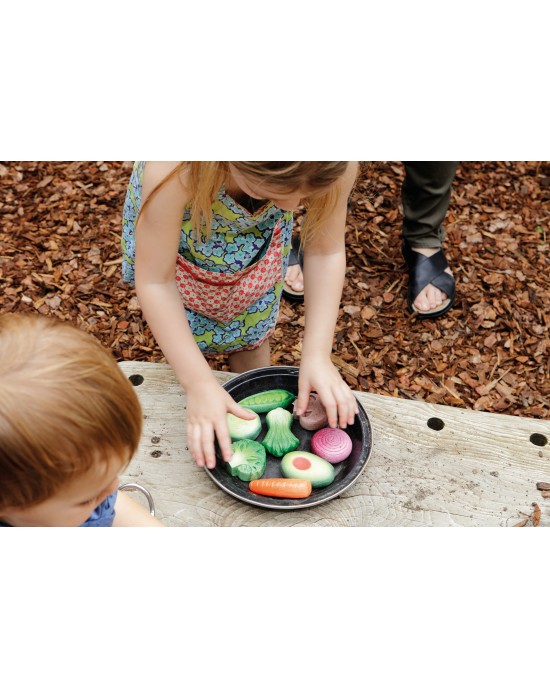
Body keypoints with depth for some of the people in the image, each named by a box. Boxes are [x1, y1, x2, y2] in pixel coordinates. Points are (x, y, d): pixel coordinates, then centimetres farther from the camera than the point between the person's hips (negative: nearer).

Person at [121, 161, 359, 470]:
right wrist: (199, 383, -38)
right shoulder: (174, 170, -46)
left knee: (252, 333, 16)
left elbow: (326, 252, -22)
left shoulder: (336, 165, -38)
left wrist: (318, 355, -29)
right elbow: (155, 282, -35)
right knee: (192, 333, 11)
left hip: (260, 235, 2)